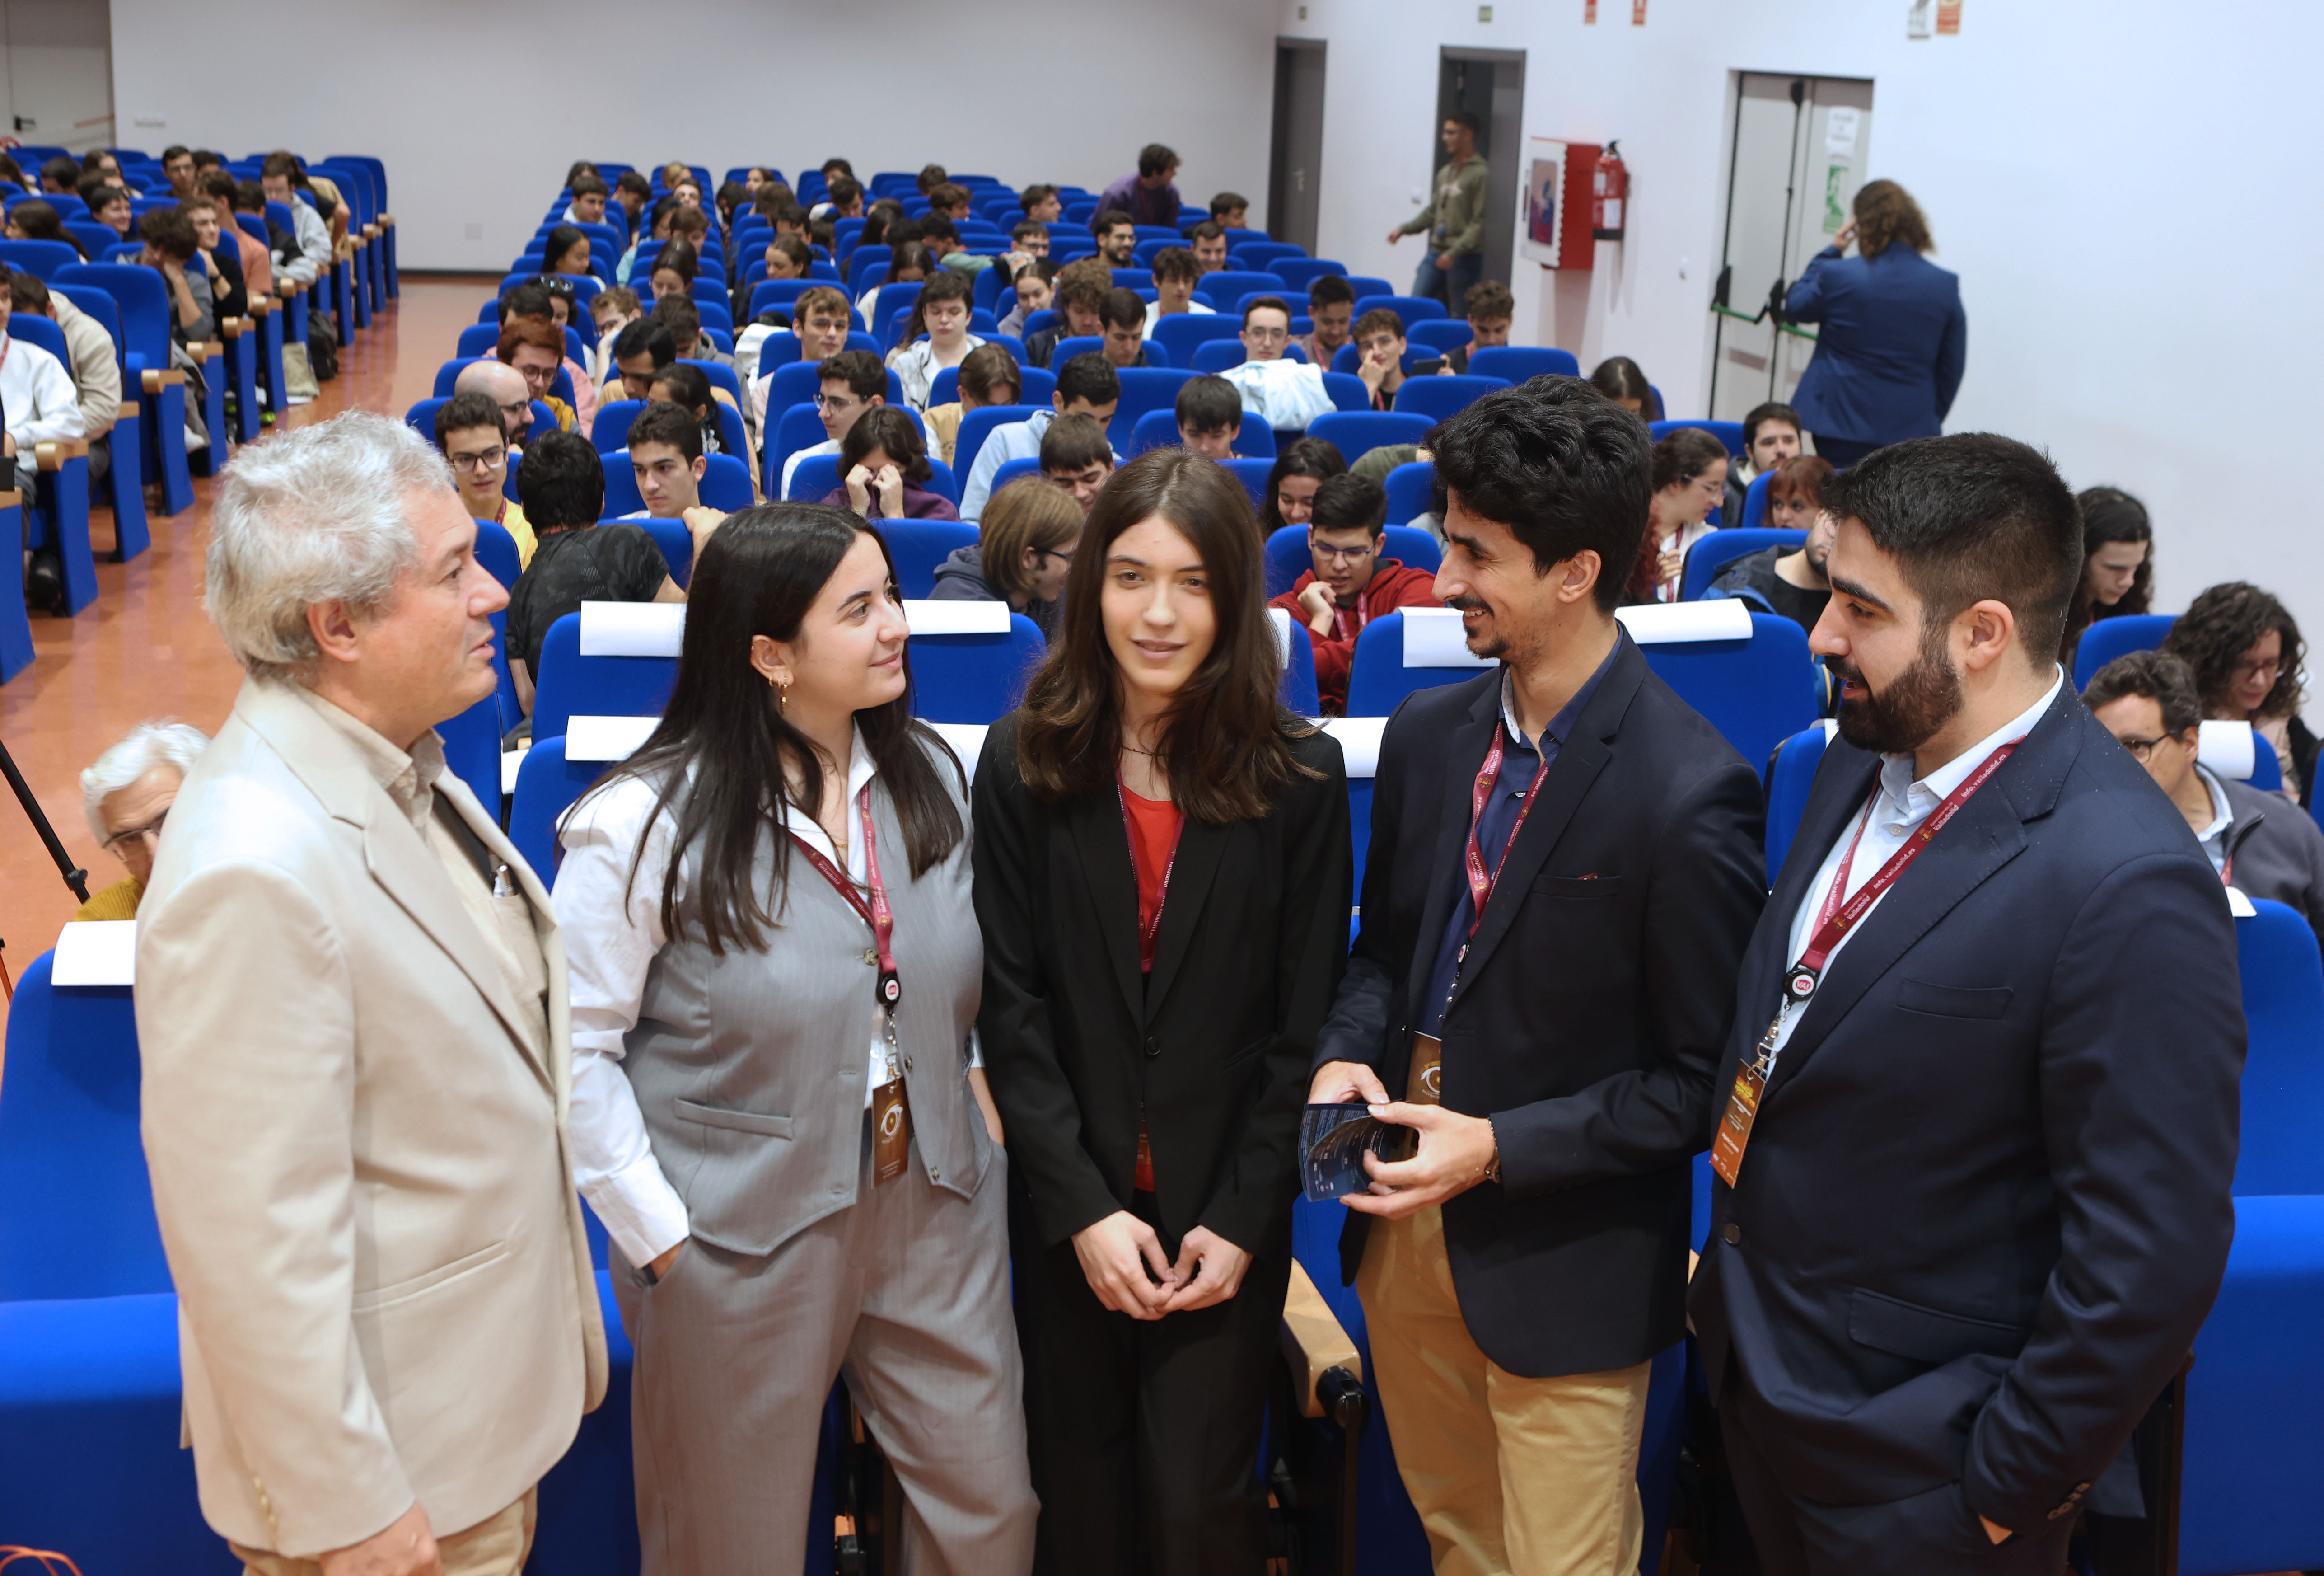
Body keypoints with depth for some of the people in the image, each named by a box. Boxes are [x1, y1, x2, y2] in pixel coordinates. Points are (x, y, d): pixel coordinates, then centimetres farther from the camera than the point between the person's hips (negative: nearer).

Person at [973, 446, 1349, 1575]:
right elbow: (1009, 1005, -5)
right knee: (1082, 1484, 13)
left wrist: (1244, 1218, -8)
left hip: (1225, 1206, -1)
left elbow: (1305, 1019, -4)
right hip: (1068, 1201, 1)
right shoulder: (1027, 761, -5)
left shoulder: (1300, 776, -6)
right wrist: (1083, 1207, -10)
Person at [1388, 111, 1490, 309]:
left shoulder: (1480, 173, -11)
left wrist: (1454, 253, -21)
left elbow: (1480, 222, -16)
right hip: (1436, 254, 8)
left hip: (1464, 258, -8)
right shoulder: (1445, 172, 15)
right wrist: (1403, 229, 12)